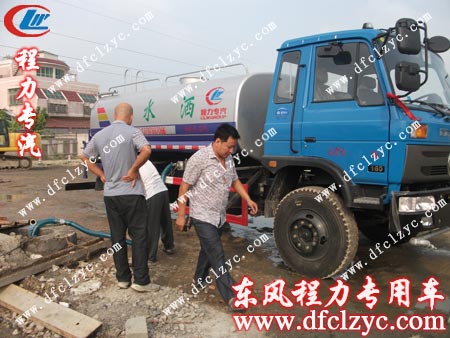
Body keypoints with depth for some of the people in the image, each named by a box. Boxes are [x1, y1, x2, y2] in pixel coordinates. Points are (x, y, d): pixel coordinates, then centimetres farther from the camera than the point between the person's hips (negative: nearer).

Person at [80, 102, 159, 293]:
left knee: (117, 237, 13)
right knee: (139, 236, 2)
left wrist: (101, 175, 14)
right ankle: (141, 281, 5)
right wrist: (133, 170, -14)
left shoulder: (100, 135, 9)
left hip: (110, 194, 5)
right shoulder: (132, 132, -8)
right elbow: (146, 150, -26)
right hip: (131, 193, -5)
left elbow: (84, 157, 19)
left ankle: (122, 278, 21)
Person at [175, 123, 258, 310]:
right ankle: (230, 296, -3)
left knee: (208, 249, 21)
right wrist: (181, 215, -14)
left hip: (218, 216, 8)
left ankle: (200, 279, 43)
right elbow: (184, 187, -15)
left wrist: (248, 199, 8)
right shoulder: (200, 158, -18)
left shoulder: (228, 159, 5)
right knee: (217, 254, -7)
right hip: (202, 216, -7)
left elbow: (235, 180, 19)